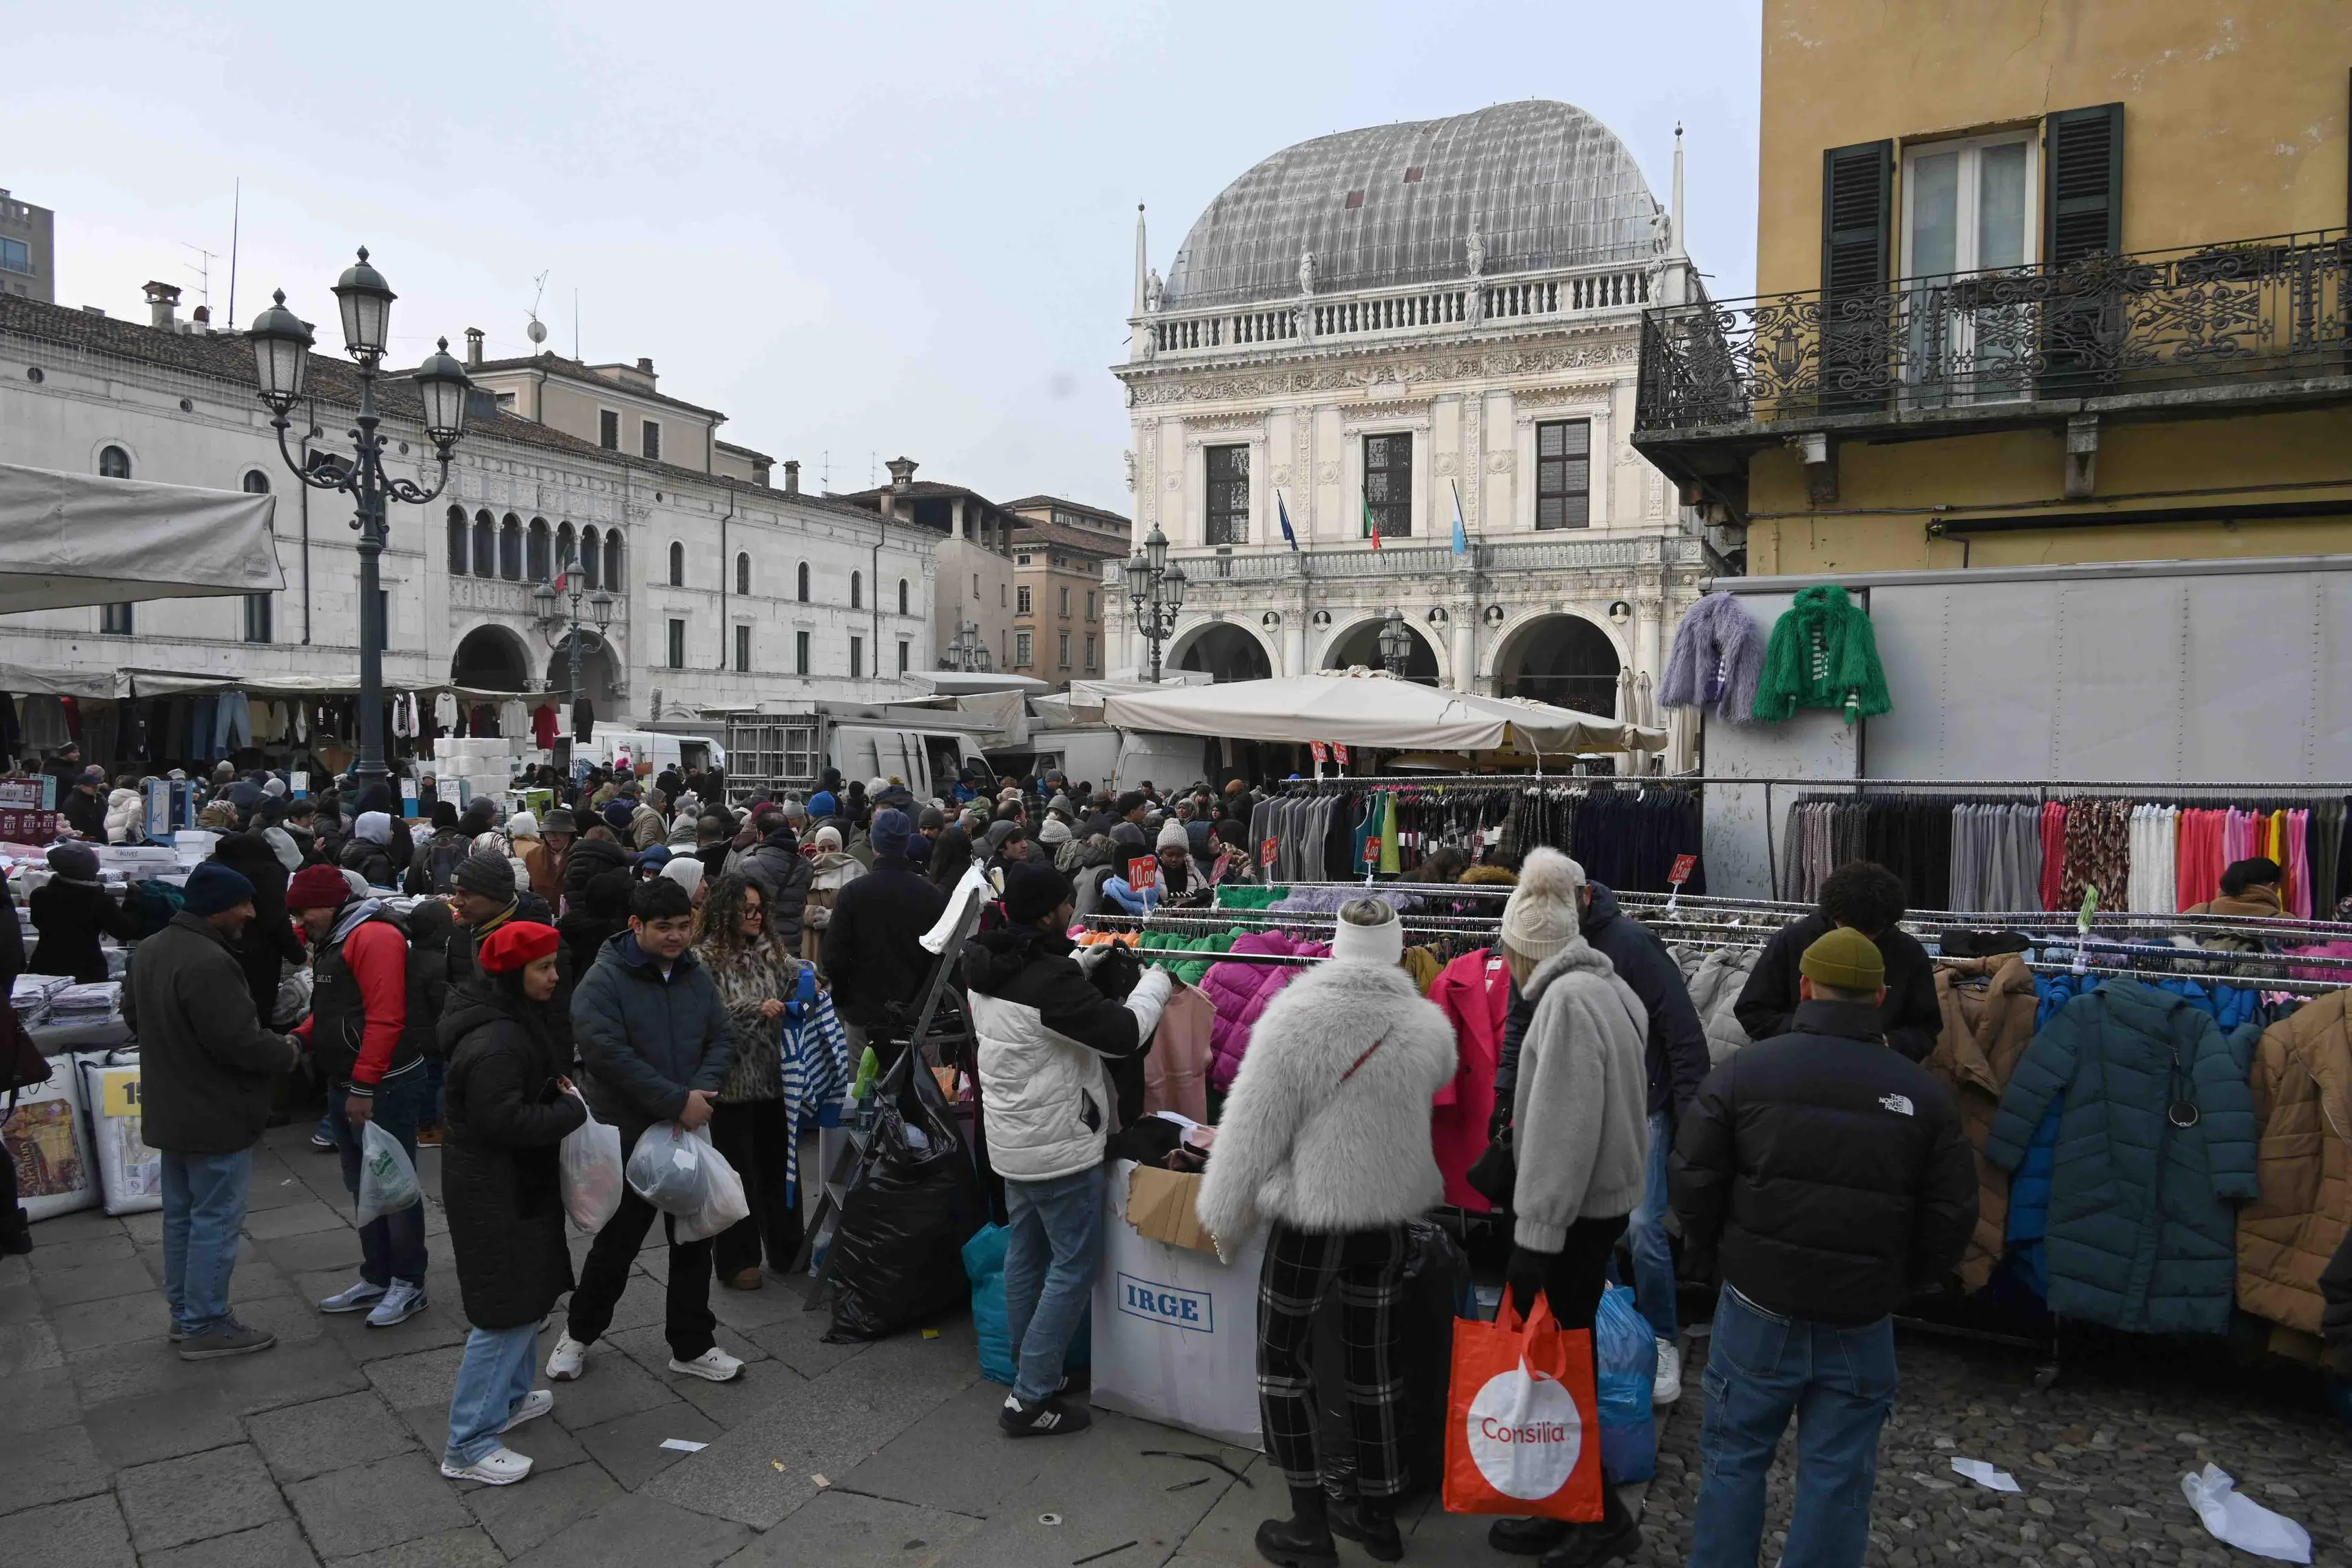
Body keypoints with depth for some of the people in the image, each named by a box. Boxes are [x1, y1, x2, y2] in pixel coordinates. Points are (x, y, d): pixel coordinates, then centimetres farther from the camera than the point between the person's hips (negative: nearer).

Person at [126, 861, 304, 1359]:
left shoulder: (148, 951, 5)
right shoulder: (208, 964, -28)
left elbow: (133, 1015, 18)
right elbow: (241, 1041, -28)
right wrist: (289, 1052, -11)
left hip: (170, 1110, 10)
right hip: (216, 1117, -10)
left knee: (180, 1214, 19)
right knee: (216, 1220, 1)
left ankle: (183, 1310, 31)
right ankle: (205, 1326, 10)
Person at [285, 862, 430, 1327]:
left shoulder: (374, 936, -17)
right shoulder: (332, 941, 16)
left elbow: (384, 1018, -23)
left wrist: (364, 1087, -23)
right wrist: (301, 1037, 5)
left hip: (384, 1087, -10)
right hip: (344, 1084, 10)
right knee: (362, 1185, 16)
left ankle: (409, 1284, 10)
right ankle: (376, 1280, 27)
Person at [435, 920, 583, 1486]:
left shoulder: (513, 1020, 8)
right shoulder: (493, 1043, -26)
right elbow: (505, 1121, -29)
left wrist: (556, 1091, 3)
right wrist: (571, 1109, -16)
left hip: (517, 1183, 11)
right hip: (496, 1192, -11)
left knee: (530, 1292, 22)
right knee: (506, 1308, -5)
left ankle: (510, 1396, 38)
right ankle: (468, 1445, 4)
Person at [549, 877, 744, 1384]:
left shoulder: (696, 976, 5)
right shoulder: (602, 982, -14)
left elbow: (723, 1038, 5)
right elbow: (609, 1054, -25)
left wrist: (703, 1090, -15)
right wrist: (677, 1101, -25)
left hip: (689, 1133, 5)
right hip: (628, 1134, -5)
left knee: (694, 1241, 12)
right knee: (618, 1242, 8)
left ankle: (692, 1346, 26)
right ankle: (579, 1333, 33)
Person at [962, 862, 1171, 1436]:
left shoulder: (987, 965, 0)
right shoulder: (1049, 979, -28)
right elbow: (1124, 1033, -22)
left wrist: (1081, 963, 13)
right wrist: (1156, 981, -7)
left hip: (1012, 1137, 9)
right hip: (1059, 1145, -9)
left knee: (1025, 1255, 19)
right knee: (1075, 1265, 2)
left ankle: (1032, 1372, 33)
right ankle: (1029, 1400, 5)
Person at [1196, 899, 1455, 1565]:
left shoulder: (1294, 1018, -19)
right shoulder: (1428, 1027, -8)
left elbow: (1254, 1129, -14)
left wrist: (1226, 1218, -2)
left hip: (1308, 1220, -4)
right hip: (1390, 1217, 4)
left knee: (1284, 1361, 13)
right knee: (1374, 1360, 19)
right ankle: (1378, 1512, 31)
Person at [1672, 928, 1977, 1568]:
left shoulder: (1745, 1069, -9)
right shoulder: (1923, 1093, -2)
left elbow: (1694, 1180, -7)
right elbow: (1954, 1214, 3)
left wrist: (1708, 1261, 10)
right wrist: (1902, 1284, 17)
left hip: (1758, 1305, -1)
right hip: (1861, 1321, 1)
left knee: (1734, 1456, 14)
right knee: (1838, 1475, 13)